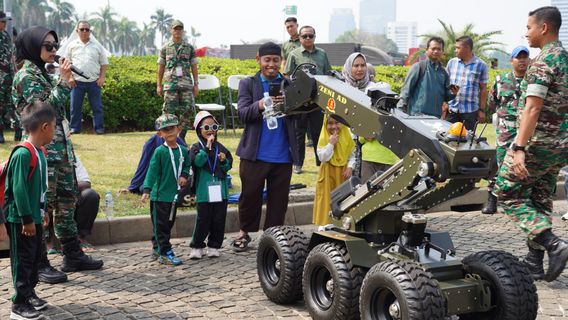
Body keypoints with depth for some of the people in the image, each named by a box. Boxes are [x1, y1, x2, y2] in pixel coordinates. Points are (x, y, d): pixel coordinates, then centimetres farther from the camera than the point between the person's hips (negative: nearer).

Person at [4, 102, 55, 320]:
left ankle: (29, 293, 30)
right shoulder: (23, 154, -23)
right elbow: (18, 189, -24)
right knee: (23, 259, -2)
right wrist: (27, 219, -22)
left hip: (34, 217, 9)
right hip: (21, 219, -9)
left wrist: (42, 210, 21)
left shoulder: (40, 152, 6)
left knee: (35, 256, 17)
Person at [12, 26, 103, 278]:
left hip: (60, 147, 9)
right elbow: (44, 109, -21)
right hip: (42, 150, -9)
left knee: (67, 201, 13)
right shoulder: (25, 76, -11)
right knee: (42, 205, -4)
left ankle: (73, 256, 22)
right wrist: (63, 82, -19)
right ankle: (39, 264, 3)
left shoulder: (42, 73, 16)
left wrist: (65, 84, 13)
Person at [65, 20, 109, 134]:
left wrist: (102, 77, -2)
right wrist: (70, 77, -2)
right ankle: (74, 128, 10)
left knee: (97, 107, 1)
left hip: (94, 81, 0)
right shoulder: (72, 46, 8)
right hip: (77, 82, 0)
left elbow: (104, 63, 9)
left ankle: (99, 127, 7)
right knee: (75, 106, 3)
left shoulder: (97, 46, 8)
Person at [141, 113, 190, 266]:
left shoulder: (183, 150, 6)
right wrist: (147, 190, -21)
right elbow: (152, 171, -13)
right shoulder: (160, 151, -10)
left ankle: (157, 247, 30)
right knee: (161, 224, -2)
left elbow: (187, 165, 18)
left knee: (169, 223, 15)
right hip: (160, 195, -6)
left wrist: (184, 175, -4)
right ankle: (165, 253, 1)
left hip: (174, 195, 6)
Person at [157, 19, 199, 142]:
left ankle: (182, 137, 9)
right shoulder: (165, 48, 8)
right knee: (169, 111, -4)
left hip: (186, 83, 1)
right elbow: (161, 67, 11)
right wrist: (159, 85, 6)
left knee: (186, 110, -1)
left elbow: (194, 67, 10)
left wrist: (196, 84, 4)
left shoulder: (189, 48, 10)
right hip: (170, 83, -1)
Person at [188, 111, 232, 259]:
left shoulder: (220, 147, 10)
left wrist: (224, 161, -10)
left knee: (219, 220, 7)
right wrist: (208, 147, -23)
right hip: (204, 192, -4)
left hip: (220, 191, 4)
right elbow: (197, 161, -19)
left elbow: (228, 166, 11)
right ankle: (197, 247, 12)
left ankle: (214, 246, 18)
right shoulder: (196, 147, -2)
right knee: (203, 220, 0)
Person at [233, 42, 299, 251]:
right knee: (250, 195, 8)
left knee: (279, 198, 6)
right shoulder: (248, 84, 5)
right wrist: (260, 105, -29)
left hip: (282, 155, 1)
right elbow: (242, 114, -7)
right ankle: (244, 232, 27)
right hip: (255, 154, -1)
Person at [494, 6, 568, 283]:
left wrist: (519, 148, -27)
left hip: (537, 143, -9)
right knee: (540, 200, 14)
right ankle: (535, 261, 16)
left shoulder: (543, 61, -15)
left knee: (508, 194, 1)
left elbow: (533, 108, -24)